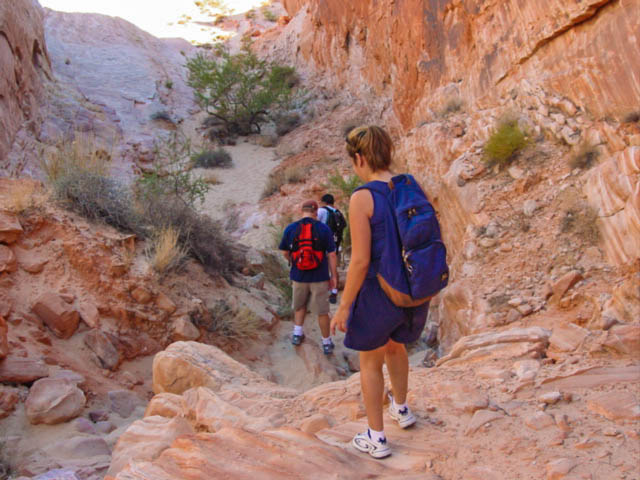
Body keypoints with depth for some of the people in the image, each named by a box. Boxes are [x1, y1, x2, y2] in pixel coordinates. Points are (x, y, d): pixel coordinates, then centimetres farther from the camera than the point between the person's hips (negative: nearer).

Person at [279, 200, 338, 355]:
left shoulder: (290, 229, -4)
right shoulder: (324, 229, -8)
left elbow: (285, 252, 6)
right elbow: (331, 255, -7)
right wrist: (334, 276, 2)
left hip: (299, 276, 2)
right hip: (319, 277, -1)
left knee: (300, 306, 26)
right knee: (322, 311, 10)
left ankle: (297, 334, 25)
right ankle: (327, 343, 21)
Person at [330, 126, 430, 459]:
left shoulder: (362, 198, -20)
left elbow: (360, 261, -21)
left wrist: (343, 307, -10)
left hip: (378, 293, -6)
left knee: (369, 361, 18)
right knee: (394, 345, 34)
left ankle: (376, 439, 31)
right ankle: (401, 409, 52)